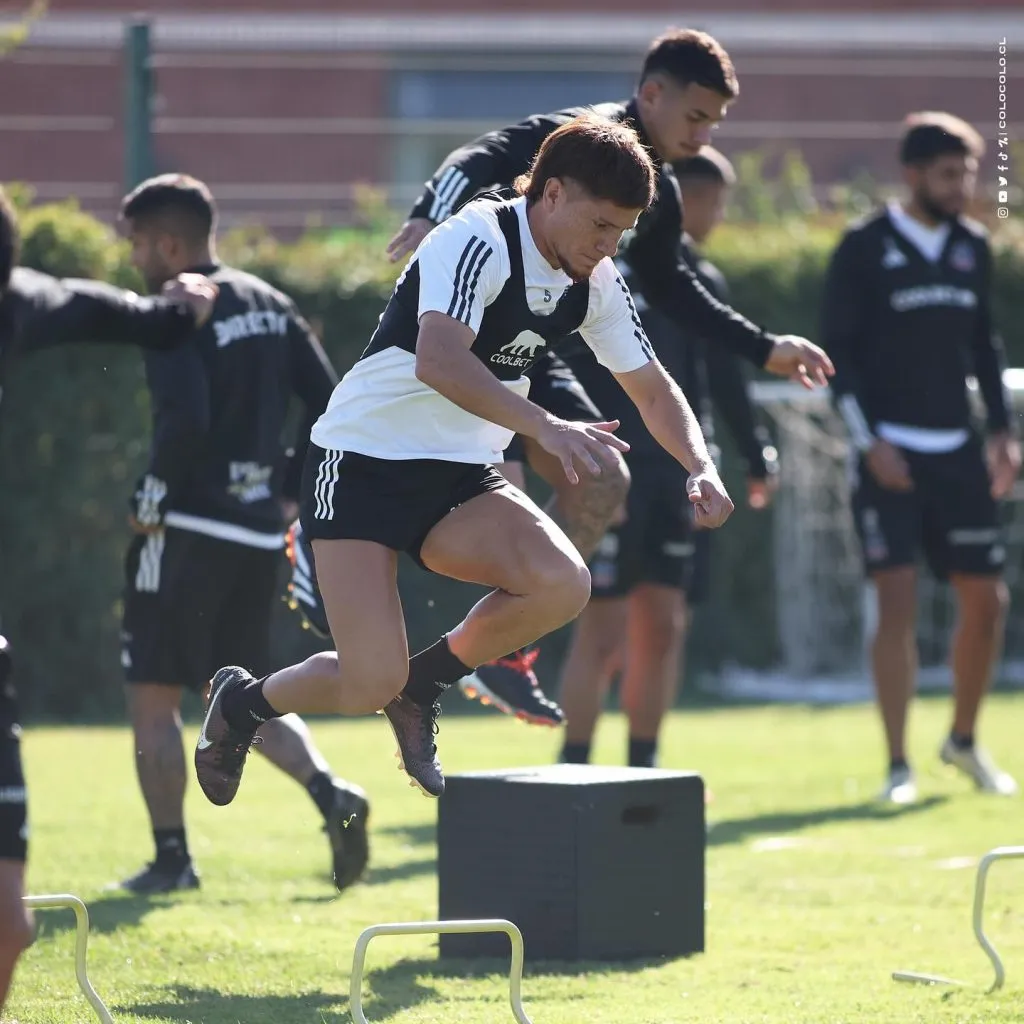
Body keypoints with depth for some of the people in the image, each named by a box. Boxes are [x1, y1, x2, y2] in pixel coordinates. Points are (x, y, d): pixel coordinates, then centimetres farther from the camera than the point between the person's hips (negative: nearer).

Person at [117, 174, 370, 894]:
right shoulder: (269, 305, 11)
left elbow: (184, 420, -26)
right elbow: (331, 410, 9)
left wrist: (154, 497, -13)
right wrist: (290, 489, 13)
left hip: (188, 530, -8)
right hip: (259, 531, 8)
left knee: (152, 698, 4)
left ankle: (172, 857, 5)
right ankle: (331, 793, -6)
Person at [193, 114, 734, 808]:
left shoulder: (596, 283, 3)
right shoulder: (478, 243, -21)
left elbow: (653, 390, 14)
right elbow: (438, 362, -37)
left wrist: (700, 467, -4)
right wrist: (545, 427, -46)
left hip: (462, 480, 7)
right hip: (363, 467, -7)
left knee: (563, 583, -23)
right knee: (369, 687, -17)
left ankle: (421, 686, 3)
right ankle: (246, 699, 17)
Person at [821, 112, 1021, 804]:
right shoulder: (865, 248, -5)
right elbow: (837, 351, -7)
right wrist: (869, 442, -14)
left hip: (957, 449, 5)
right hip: (891, 453, -5)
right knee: (898, 601, -11)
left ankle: (964, 740, 26)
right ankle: (898, 765, -6)